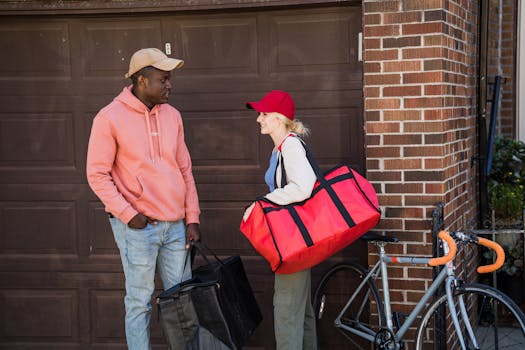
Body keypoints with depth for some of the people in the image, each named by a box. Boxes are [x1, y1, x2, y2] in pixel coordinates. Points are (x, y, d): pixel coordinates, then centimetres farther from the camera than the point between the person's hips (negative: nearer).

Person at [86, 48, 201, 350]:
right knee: (140, 302, 2)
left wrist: (192, 218, 8)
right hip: (138, 226, -5)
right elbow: (97, 174, -7)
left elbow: (185, 170, 13)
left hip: (175, 225, 5)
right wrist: (128, 214, -13)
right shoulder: (110, 118, -7)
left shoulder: (172, 115, 9)